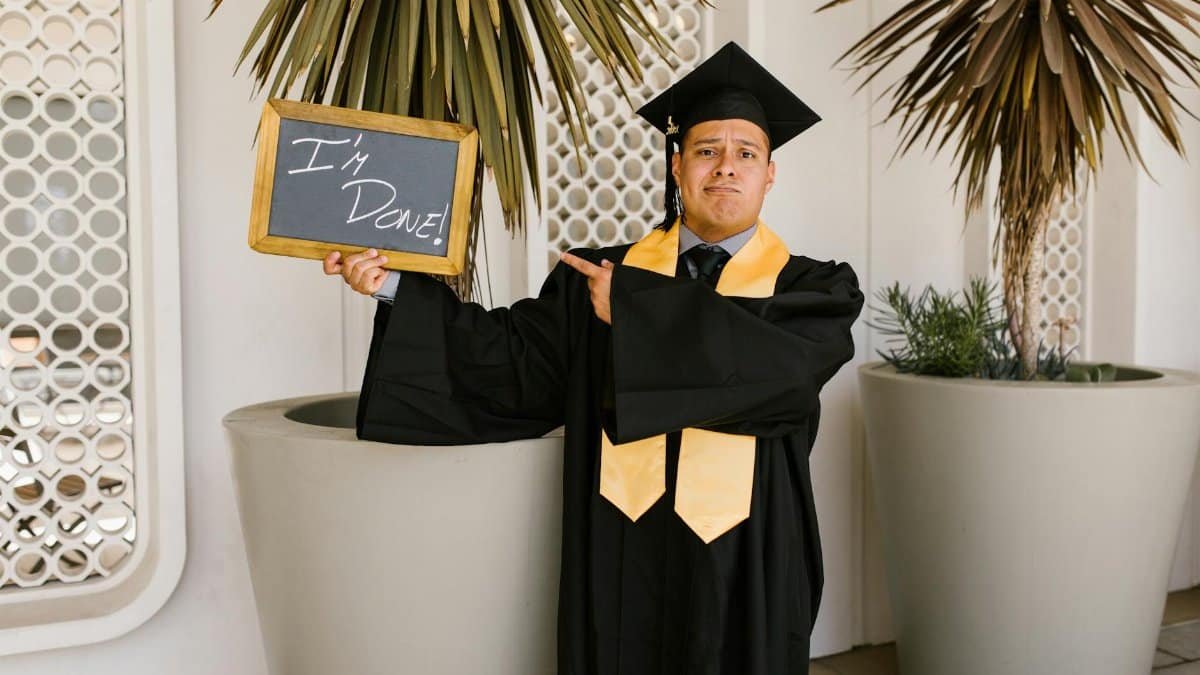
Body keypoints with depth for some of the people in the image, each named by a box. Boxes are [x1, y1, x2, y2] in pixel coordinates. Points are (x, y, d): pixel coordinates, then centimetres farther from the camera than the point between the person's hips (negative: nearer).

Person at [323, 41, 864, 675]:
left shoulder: (813, 287, -2)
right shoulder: (603, 277, 6)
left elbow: (779, 364, -22)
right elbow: (518, 360, 1)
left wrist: (637, 308, -16)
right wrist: (397, 285, -7)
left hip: (741, 568, -1)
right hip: (617, 558, 2)